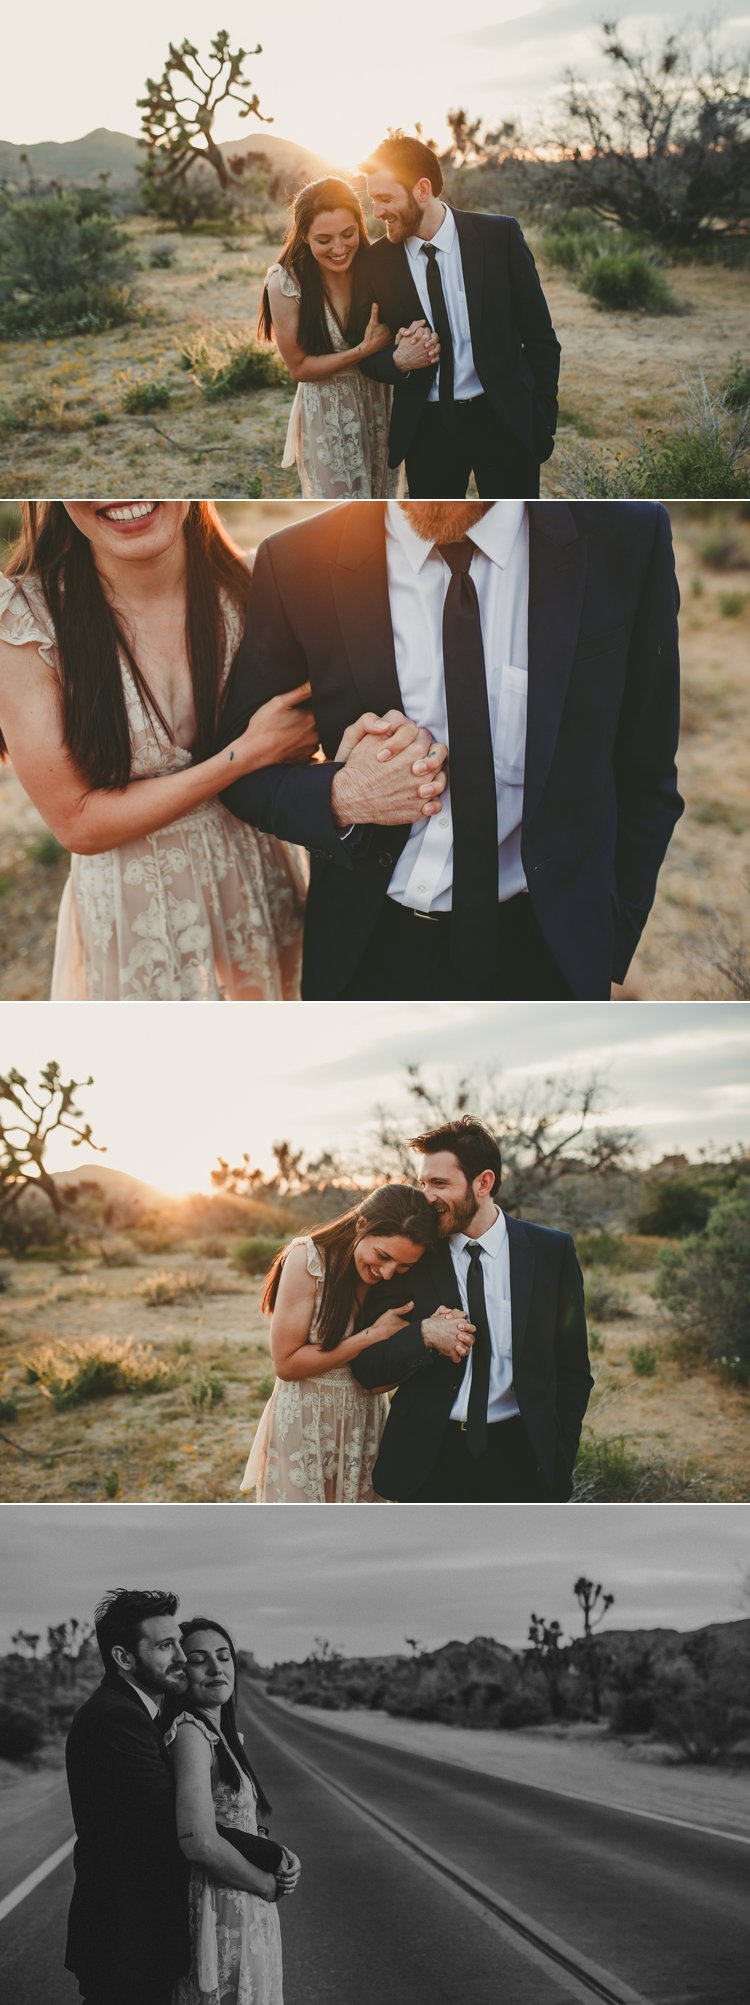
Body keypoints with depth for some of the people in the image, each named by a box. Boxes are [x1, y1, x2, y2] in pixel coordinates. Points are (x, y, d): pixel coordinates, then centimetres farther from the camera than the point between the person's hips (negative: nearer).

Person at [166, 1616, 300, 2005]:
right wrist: (270, 1885, -12)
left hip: (248, 1920, 9)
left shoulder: (221, 1734, 12)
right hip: (219, 1918, -9)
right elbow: (200, 1841, -26)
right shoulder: (190, 1733, -17)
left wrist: (279, 1856, -3)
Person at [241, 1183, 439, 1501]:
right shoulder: (308, 1259, -18)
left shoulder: (401, 1280, -5)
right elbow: (286, 1363, -16)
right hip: (305, 1424, -4)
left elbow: (381, 1378, -5)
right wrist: (373, 1335, -21)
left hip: (364, 1424, 4)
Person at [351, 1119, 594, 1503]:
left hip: (519, 1459, 0)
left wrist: (559, 1462, -1)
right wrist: (423, 1335, -17)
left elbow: (573, 1371, 7)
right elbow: (367, 1367, 2)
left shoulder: (552, 1252, 2)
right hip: (429, 1462, 0)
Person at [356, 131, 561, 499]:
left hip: (504, 422, -2)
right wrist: (397, 360, -15)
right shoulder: (376, 261, -1)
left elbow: (539, 337, 0)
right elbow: (368, 354, 7)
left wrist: (543, 420, -3)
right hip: (426, 427, 2)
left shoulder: (499, 237, -6)